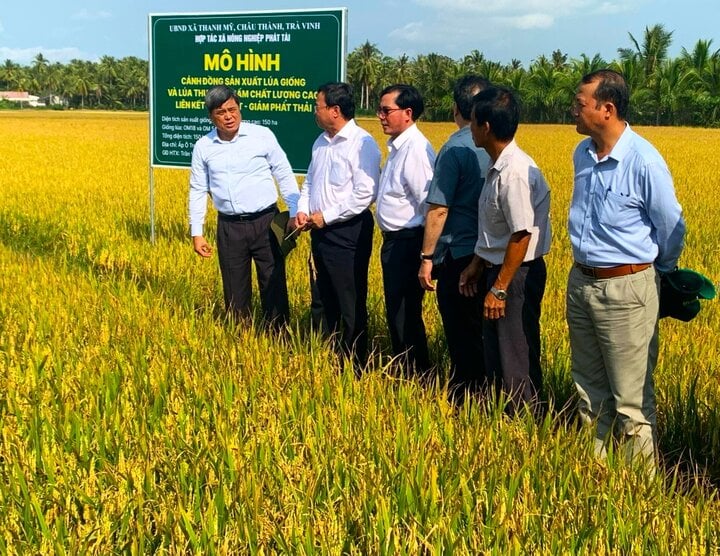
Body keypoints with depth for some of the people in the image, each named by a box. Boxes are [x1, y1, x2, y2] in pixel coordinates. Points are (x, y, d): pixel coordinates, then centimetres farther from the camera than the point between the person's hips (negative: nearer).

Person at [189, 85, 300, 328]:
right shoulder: (203, 147, 3)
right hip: (229, 226, 2)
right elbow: (198, 191, 10)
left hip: (265, 222, -2)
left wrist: (294, 214, -4)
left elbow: (285, 176, 1)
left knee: (274, 286, 3)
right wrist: (196, 233, 7)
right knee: (235, 291, 12)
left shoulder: (262, 135, -5)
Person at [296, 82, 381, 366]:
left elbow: (365, 193, -23)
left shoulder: (362, 143, -15)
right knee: (328, 300, 16)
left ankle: (355, 368, 9)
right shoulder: (321, 142, 12)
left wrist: (326, 216, -17)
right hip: (320, 231, 9)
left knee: (351, 305, -1)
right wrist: (302, 210, 3)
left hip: (348, 232, -9)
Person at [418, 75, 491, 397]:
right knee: (485, 332, 16)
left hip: (459, 256, -6)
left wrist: (427, 257, -8)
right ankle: (484, 395, 26)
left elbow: (438, 210, -16)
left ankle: (464, 398, 13)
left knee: (462, 336, 4)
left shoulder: (455, 149, -15)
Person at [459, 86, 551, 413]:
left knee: (515, 363, 1)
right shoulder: (498, 168, 7)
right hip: (498, 269, 10)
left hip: (516, 275, -10)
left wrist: (499, 289, -20)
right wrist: (477, 265, 19)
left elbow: (521, 236, -24)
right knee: (495, 358, 18)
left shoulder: (514, 173, -23)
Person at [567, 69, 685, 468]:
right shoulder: (582, 154, 4)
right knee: (590, 389, 17)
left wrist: (660, 272, 10)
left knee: (631, 399, 1)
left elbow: (672, 229, -5)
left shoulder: (644, 162, -18)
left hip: (626, 289, -7)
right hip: (580, 282, 7)